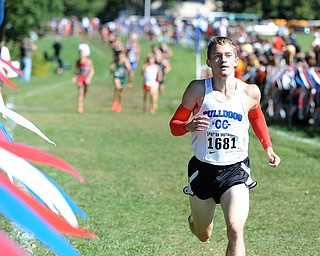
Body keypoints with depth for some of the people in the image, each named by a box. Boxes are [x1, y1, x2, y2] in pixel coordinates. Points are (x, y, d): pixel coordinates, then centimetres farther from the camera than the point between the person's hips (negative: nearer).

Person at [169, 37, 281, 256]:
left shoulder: (250, 92, -6)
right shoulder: (198, 90, -11)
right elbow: (174, 124, -4)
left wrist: (268, 148, 11)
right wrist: (189, 126, -25)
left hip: (235, 170, -1)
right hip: (203, 169, 1)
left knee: (235, 231, -22)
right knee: (203, 235, 18)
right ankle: (195, 219, 57)